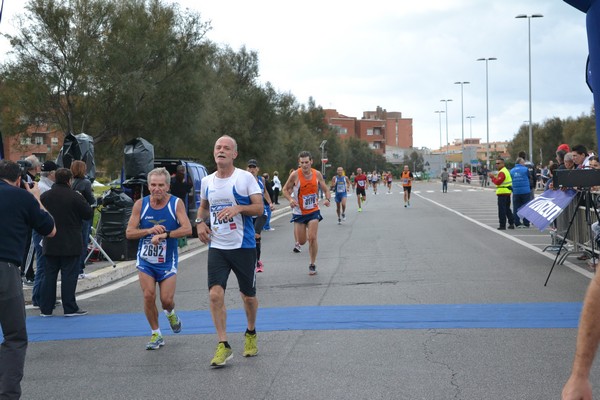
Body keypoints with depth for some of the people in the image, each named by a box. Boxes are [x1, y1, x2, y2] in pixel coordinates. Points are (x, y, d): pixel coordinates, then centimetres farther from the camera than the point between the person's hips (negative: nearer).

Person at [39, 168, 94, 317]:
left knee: (49, 275, 10)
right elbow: (89, 214, -7)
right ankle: (70, 308, 1)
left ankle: (45, 308, 12)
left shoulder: (44, 196, 1)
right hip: (70, 244, -4)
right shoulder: (75, 197, -13)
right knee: (69, 275, 0)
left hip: (50, 244, 4)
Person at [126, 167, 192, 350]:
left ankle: (170, 313, 33)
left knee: (167, 299, -5)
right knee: (148, 296, -8)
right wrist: (150, 231, -22)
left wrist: (164, 235, -30)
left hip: (168, 260, -1)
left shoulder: (176, 203, -9)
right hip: (145, 259, 1)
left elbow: (187, 229, -20)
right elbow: (129, 232, -6)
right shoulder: (140, 204, -5)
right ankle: (156, 334, 10)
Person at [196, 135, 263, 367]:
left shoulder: (245, 178, -5)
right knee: (215, 294, -12)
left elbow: (259, 208, -6)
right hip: (217, 246, 3)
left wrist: (239, 208, -23)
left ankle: (251, 333, 36)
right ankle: (223, 346, -4)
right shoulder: (207, 181, 8)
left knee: (248, 296, 9)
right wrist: (200, 222, 6)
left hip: (243, 246, -3)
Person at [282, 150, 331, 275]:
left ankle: (312, 265, 3)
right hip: (299, 212, 0)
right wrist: (290, 199, -22)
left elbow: (326, 190, 5)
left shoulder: (317, 174, -6)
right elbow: (285, 189, -3)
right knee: (302, 241, 4)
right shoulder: (295, 175, -14)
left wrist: (328, 199, -15)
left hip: (313, 211, 0)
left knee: (312, 238, -12)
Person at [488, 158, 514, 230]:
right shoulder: (505, 170, 18)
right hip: (507, 192, 11)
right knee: (507, 209, 17)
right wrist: (494, 176, 8)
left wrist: (492, 177, -9)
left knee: (502, 210, -7)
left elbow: (498, 182, -23)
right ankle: (511, 223, 19)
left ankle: (502, 225, -7)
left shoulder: (502, 172, -16)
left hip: (502, 192, -11)